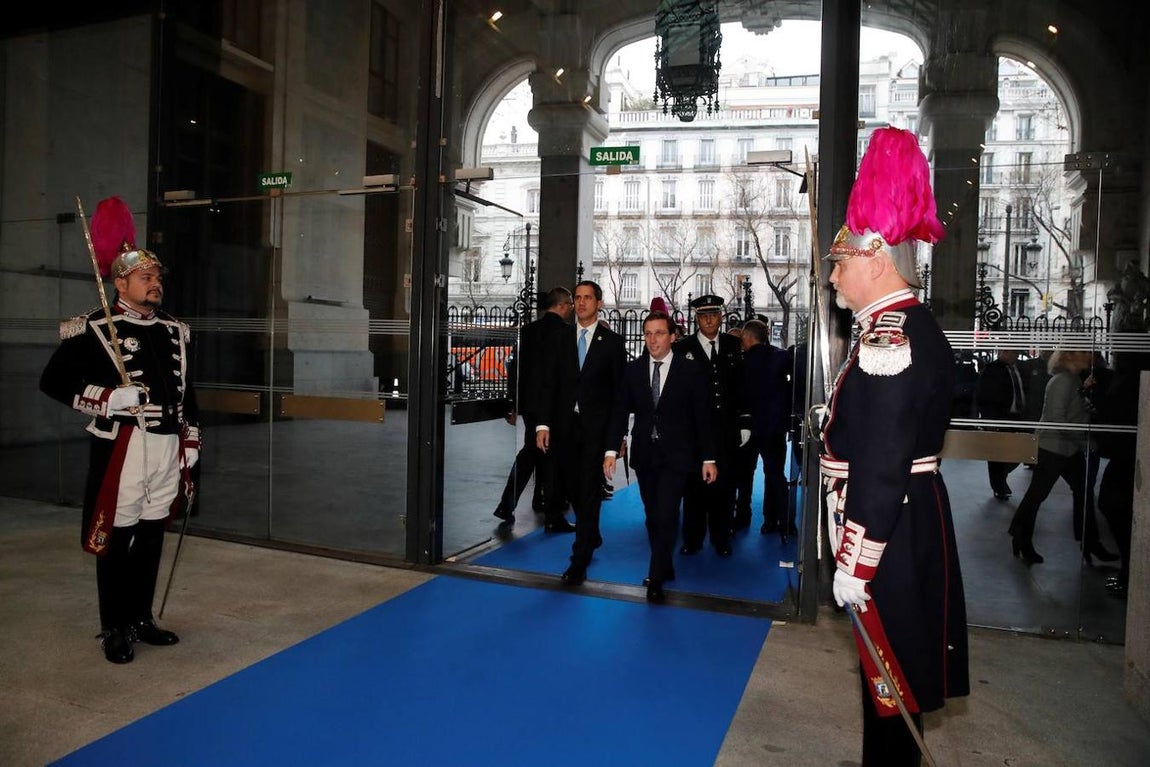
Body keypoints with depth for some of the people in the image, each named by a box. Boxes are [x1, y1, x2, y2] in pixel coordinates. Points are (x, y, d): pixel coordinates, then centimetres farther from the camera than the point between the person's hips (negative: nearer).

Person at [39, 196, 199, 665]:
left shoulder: (173, 331, 13)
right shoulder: (94, 330, -6)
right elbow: (53, 380, -7)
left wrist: (190, 441, 15)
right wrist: (108, 398, -18)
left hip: (167, 446, 6)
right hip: (121, 447, -6)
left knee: (152, 536, 14)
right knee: (117, 538, 3)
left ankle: (141, 618, 29)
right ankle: (115, 630, 18)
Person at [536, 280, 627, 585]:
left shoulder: (612, 341, 1)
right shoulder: (561, 338, 8)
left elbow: (619, 389, 0)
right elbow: (548, 383, 4)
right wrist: (543, 424, -5)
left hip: (596, 427, -3)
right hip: (564, 425, 3)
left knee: (589, 491, -5)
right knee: (572, 488, 12)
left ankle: (579, 561, 1)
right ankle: (592, 536, 36)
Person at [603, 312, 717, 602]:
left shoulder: (691, 370, -5)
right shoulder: (633, 369, 2)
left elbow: (703, 416, -3)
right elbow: (620, 411, 2)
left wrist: (708, 458, -4)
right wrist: (611, 450, -6)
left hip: (676, 455, -3)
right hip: (644, 455, 4)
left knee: (666, 515, -12)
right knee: (652, 516, 11)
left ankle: (656, 579, -1)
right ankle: (665, 569, 28)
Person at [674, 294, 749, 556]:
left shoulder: (733, 346, 9)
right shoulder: (682, 348, 0)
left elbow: (742, 387, 12)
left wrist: (744, 424, 7)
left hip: (727, 432, 2)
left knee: (724, 485, 7)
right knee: (695, 485, 5)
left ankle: (721, 540, 20)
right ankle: (692, 540, 17)